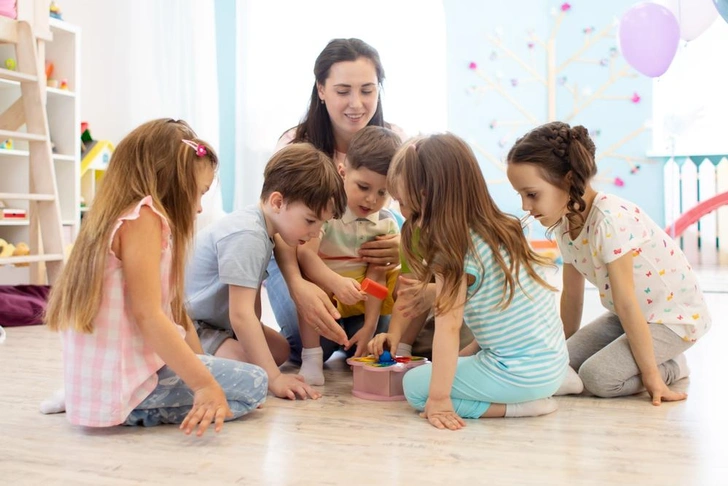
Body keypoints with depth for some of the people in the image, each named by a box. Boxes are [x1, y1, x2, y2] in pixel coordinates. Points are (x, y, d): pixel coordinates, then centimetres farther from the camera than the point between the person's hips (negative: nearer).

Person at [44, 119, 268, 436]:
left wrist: (201, 369, 10)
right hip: (126, 375, -10)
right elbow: (147, 315, -22)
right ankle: (133, 409, -6)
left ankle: (130, 408, 7)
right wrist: (205, 383, -22)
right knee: (254, 384, -5)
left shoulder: (116, 218, 16)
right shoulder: (142, 216, -14)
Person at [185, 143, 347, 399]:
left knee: (280, 349, 9)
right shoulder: (246, 236, -27)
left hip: (213, 321, 10)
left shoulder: (262, 232, 4)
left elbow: (252, 303, 5)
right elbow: (240, 315, -30)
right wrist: (274, 378, -29)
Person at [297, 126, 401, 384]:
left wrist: (370, 326, -17)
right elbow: (305, 254, -33)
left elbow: (376, 276, -12)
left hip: (359, 302, 4)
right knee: (308, 276, -33)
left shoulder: (387, 224, -8)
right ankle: (311, 356, -24)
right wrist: (337, 282, -49)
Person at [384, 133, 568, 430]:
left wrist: (439, 398, -18)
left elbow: (448, 327, -21)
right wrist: (470, 352, 15)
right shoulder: (504, 229, 6)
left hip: (521, 373, -9)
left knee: (415, 385, -1)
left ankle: (520, 406, -5)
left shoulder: (452, 250, -18)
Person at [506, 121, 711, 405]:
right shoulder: (565, 224, -6)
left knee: (597, 377, -23)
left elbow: (626, 302, -29)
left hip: (675, 316, -8)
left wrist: (650, 374, -22)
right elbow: (571, 295, 2)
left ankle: (671, 367, 3)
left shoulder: (611, 219, -31)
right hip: (627, 317, 8)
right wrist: (563, 350, 8)